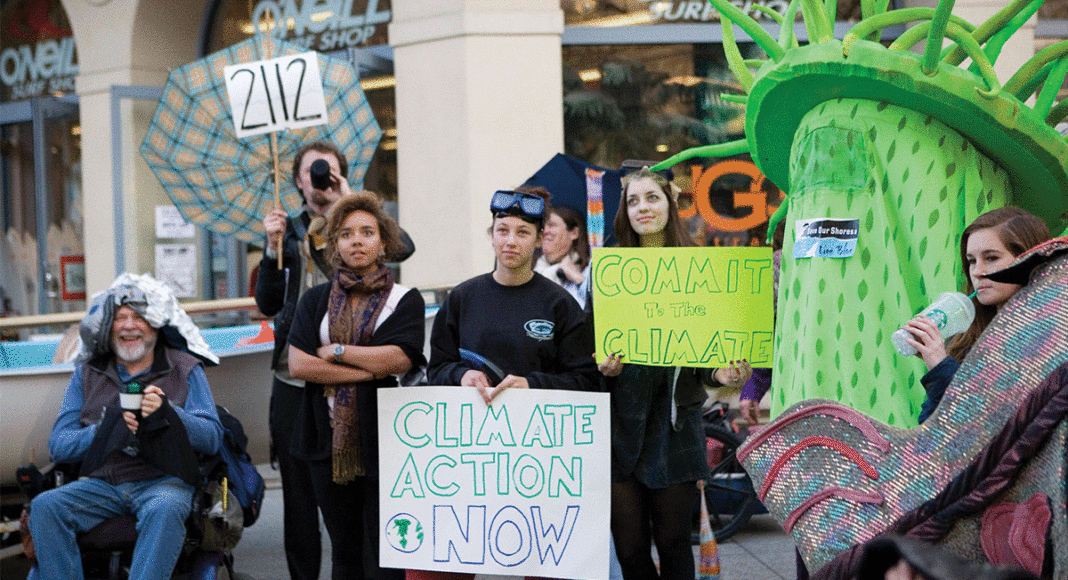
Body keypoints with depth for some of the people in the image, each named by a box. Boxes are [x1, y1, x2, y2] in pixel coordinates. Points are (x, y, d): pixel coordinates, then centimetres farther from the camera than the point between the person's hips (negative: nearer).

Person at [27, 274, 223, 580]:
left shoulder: (184, 369, 10)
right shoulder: (87, 373, 17)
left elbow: (212, 438, 1)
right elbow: (58, 445, 8)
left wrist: (167, 412, -17)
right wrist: (110, 428, -11)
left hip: (162, 479, -3)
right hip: (101, 483, 3)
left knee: (164, 510, -36)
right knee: (44, 506, -24)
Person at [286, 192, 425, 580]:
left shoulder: (405, 299, 5)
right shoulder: (316, 300, 11)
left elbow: (398, 359, -12)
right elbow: (297, 365, -3)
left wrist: (333, 350, -4)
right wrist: (370, 370, -8)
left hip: (382, 439, -3)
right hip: (328, 441, 3)